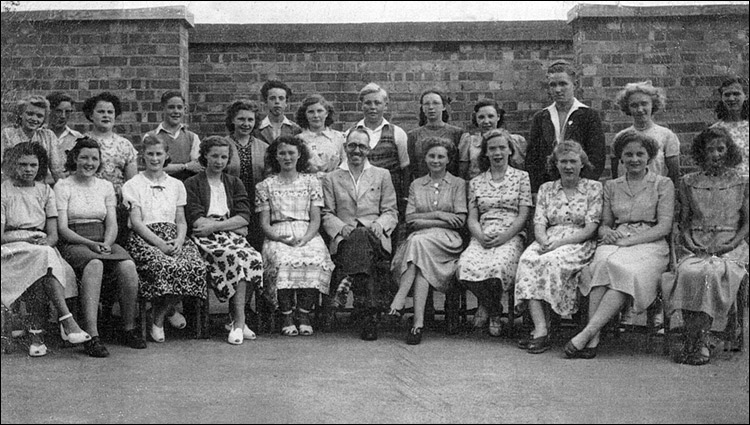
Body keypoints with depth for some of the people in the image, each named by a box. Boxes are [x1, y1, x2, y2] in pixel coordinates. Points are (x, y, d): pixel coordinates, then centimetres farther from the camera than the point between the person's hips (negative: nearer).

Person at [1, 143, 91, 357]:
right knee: (44, 258, -35)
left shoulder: (45, 190, 16)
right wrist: (28, 239, -15)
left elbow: (53, 235, 7)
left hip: (43, 250, 3)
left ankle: (36, 333, -35)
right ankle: (67, 319, -42)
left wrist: (44, 243, -15)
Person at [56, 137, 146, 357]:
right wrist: (90, 243, -19)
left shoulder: (106, 186, 16)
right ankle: (91, 335, -41)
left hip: (104, 242, 4)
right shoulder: (63, 186, 3)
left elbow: (112, 224, 10)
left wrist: (106, 244, -12)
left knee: (128, 266, -28)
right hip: (73, 244, -4)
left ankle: (129, 329, -13)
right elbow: (62, 228, -5)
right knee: (94, 265, -38)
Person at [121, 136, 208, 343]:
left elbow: (181, 221, 15)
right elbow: (136, 222, -2)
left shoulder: (176, 185, 20)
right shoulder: (132, 185, 9)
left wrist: (179, 241, -7)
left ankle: (159, 319, -7)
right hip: (144, 239, -3)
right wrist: (160, 243, -16)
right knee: (166, 266, -37)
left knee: (197, 267, -28)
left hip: (173, 238, 4)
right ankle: (169, 310, -7)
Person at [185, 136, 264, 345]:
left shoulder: (234, 183, 20)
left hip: (232, 235, 3)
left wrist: (214, 226, -10)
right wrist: (233, 224, -8)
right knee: (236, 256, -33)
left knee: (252, 257, -30)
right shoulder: (192, 184, 10)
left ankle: (236, 320, -23)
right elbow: (196, 220, -5)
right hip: (205, 240, -3)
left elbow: (244, 217, 5)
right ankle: (239, 320, -27)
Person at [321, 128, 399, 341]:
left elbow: (391, 212, 13)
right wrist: (341, 227, -11)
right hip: (344, 240, 0)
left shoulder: (382, 175, 20)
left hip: (374, 239, 1)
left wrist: (379, 224, -9)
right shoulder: (331, 178, 19)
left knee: (362, 236, -36)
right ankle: (370, 310, -42)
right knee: (357, 237, -37)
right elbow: (326, 214, 10)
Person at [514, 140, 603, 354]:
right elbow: (539, 224, 8)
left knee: (553, 261, -34)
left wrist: (560, 242, -16)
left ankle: (541, 331, -28)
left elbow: (590, 228, -3)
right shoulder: (546, 189, 18)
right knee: (527, 260, -30)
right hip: (547, 242, 3)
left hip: (579, 244, -3)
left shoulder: (593, 188, 7)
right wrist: (545, 242, -15)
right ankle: (540, 329, -37)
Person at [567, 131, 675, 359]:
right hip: (615, 245, 2)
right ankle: (593, 339, -40)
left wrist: (628, 240, -14)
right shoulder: (611, 186, 21)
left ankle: (587, 334, -40)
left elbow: (664, 227, -1)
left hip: (650, 245, -2)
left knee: (626, 273, -36)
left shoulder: (663, 184, 9)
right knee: (603, 264, -35)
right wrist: (606, 232, -7)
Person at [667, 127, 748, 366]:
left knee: (713, 273, -35)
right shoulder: (689, 183, 16)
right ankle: (702, 342, -30)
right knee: (688, 272, -33)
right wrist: (688, 240, -5)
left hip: (731, 246, -1)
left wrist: (729, 244, -9)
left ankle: (698, 341, -30)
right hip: (696, 246, 1)